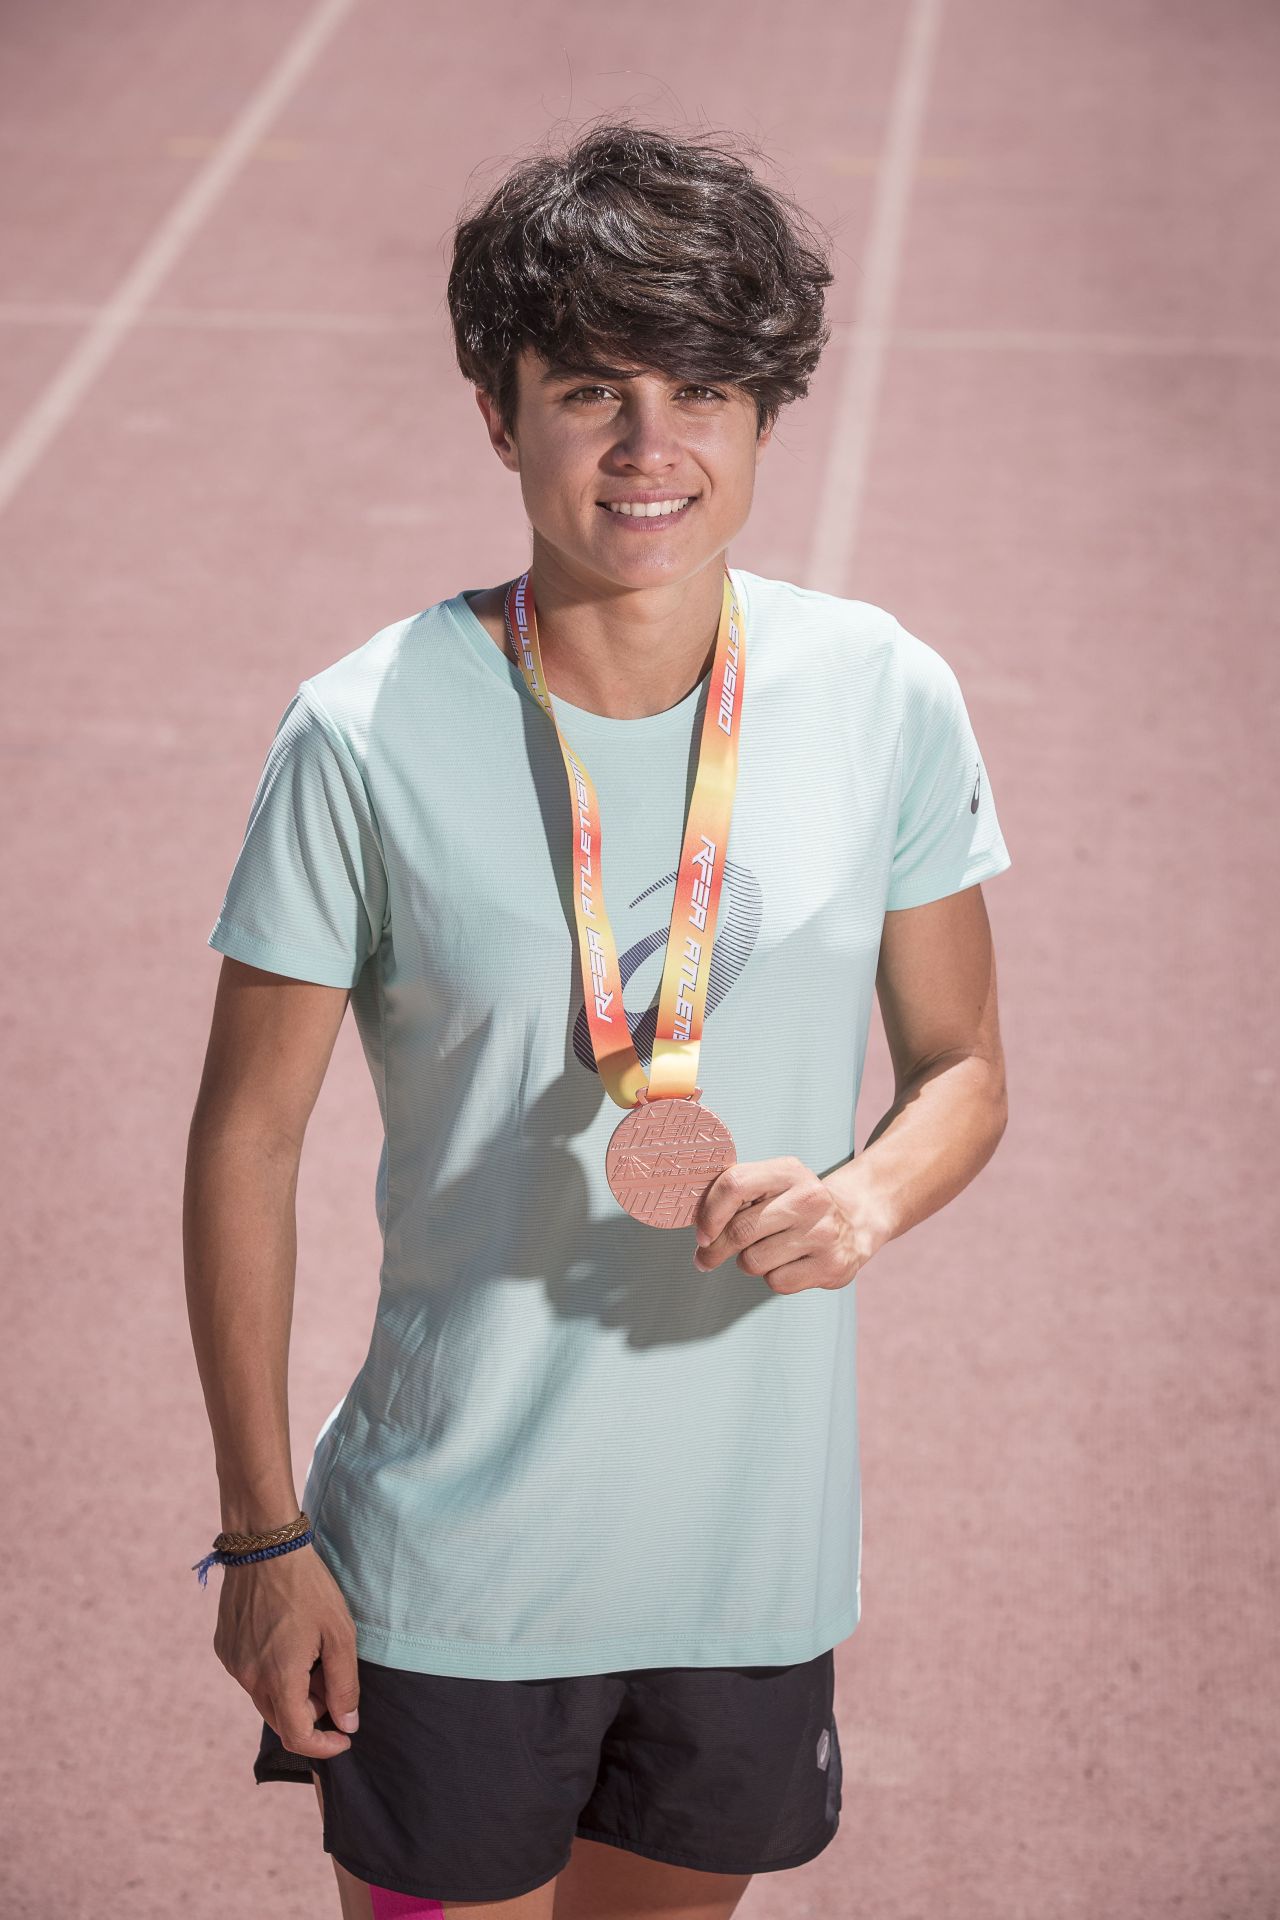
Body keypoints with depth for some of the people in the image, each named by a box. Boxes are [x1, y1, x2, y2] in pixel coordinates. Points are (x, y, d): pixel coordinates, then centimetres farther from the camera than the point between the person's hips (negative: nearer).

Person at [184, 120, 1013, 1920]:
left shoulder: (889, 701, -7)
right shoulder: (368, 736, -15)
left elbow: (962, 1064, 5)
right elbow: (246, 1139, -6)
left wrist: (870, 1195, -18)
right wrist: (264, 1532, -4)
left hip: (761, 1556, 3)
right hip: (453, 1571, -3)